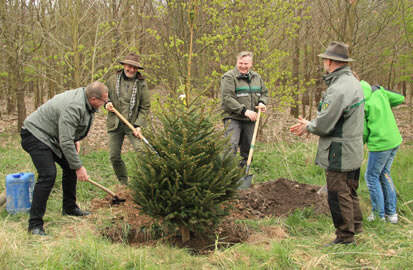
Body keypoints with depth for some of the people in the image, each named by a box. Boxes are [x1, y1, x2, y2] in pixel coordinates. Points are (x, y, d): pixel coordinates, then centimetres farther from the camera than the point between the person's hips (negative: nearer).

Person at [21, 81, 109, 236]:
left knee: (70, 167, 13)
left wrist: (76, 139, 10)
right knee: (48, 175, -21)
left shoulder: (84, 99, -2)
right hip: (35, 135, -11)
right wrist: (78, 167, -26)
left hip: (52, 136, 11)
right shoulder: (73, 107, -33)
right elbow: (66, 142, -32)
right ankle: (35, 224, -17)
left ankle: (69, 208, 30)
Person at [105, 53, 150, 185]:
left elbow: (145, 107, -1)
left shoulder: (141, 84, -2)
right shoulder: (112, 80, 3)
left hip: (133, 124, -2)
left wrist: (138, 125, -12)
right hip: (115, 124, 3)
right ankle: (123, 183, 23)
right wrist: (107, 103, -4)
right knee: (114, 156, 5)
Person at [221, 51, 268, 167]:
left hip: (250, 119, 6)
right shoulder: (229, 77, -8)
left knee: (247, 147, 12)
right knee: (231, 145, -19)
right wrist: (244, 110, -22)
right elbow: (227, 98, -17)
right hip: (233, 118, -6)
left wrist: (262, 102, 0)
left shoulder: (256, 77, 14)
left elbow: (264, 93, 24)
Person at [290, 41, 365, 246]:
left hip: (339, 153, -10)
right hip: (353, 151, 10)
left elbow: (324, 125, -23)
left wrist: (308, 126, -1)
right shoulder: (352, 82, 10)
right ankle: (355, 225, 37)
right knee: (349, 191, 23)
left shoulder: (338, 89, -24)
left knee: (338, 195, 2)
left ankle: (345, 236, 12)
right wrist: (309, 125, 10)